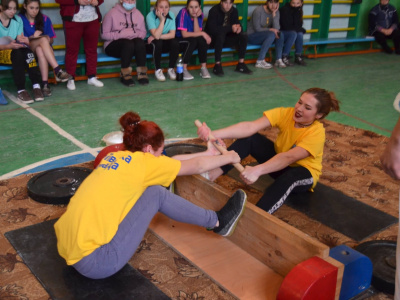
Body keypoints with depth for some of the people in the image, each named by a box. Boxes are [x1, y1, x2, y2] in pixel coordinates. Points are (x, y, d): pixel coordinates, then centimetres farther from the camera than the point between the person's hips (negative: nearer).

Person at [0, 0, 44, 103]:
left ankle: (36, 86, -39)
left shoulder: (18, 20, 9)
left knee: (28, 52, -31)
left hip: (16, 49, 4)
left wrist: (22, 40, -24)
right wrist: (9, 46, -31)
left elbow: (20, 39, 0)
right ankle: (21, 91, -39)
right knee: (17, 54, -36)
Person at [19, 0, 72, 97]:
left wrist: (48, 39, -11)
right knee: (43, 39, -32)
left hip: (41, 48, 2)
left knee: (40, 50, -36)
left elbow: (51, 40, 11)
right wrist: (32, 37, -16)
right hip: (27, 50, -2)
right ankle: (58, 71, -46)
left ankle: (45, 84, -45)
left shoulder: (45, 19, 9)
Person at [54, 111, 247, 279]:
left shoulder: (116, 157, 13)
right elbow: (197, 166, 5)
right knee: (156, 193, -4)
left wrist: (207, 153, 32)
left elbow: (172, 161, 24)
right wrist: (228, 158, 22)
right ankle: (218, 222, 12)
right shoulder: (142, 161, -8)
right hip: (94, 261, -8)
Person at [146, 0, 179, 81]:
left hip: (165, 43, 3)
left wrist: (158, 36, -23)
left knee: (175, 43, -27)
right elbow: (156, 35, -30)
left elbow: (172, 35, -15)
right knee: (157, 43, -35)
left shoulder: (171, 15, -9)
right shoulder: (150, 16, -20)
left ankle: (171, 69, -9)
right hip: (152, 43, -3)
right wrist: (162, 20, -30)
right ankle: (158, 70, -18)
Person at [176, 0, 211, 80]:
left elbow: (196, 32, -15)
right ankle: (183, 69, -28)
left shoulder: (200, 14, -5)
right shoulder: (183, 12, -19)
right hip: (180, 40, -4)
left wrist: (195, 17, -22)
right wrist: (202, 33, -22)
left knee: (202, 40, -26)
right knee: (193, 40, -33)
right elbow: (184, 34, -24)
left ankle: (203, 68, -19)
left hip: (193, 40, 5)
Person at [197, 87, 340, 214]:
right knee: (249, 137, -19)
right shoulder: (285, 113, -18)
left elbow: (289, 157, -42)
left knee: (290, 176, -41)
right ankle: (216, 171, -34)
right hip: (279, 163, 4)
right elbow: (250, 127, -31)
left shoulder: (317, 133, -27)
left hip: (303, 173, -4)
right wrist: (214, 134, -45)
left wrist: (257, 170, -57)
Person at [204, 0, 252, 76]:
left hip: (225, 39, 6)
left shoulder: (234, 11, 0)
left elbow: (237, 24, 4)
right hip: (213, 39, -6)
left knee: (243, 36, -15)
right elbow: (213, 29, -31)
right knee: (221, 35, -38)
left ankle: (241, 64, -9)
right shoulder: (214, 11, -18)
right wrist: (230, 28, -32)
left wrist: (238, 27, -23)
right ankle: (217, 65, -28)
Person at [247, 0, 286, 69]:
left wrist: (274, 14, -20)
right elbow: (257, 29, -17)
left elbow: (277, 29, -13)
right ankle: (260, 61, -32)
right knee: (271, 34, -31)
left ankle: (278, 60, -22)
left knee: (280, 34, -21)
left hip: (266, 35, 6)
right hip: (252, 36, -6)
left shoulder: (276, 11, -2)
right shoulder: (258, 10, -18)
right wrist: (271, 30, -23)